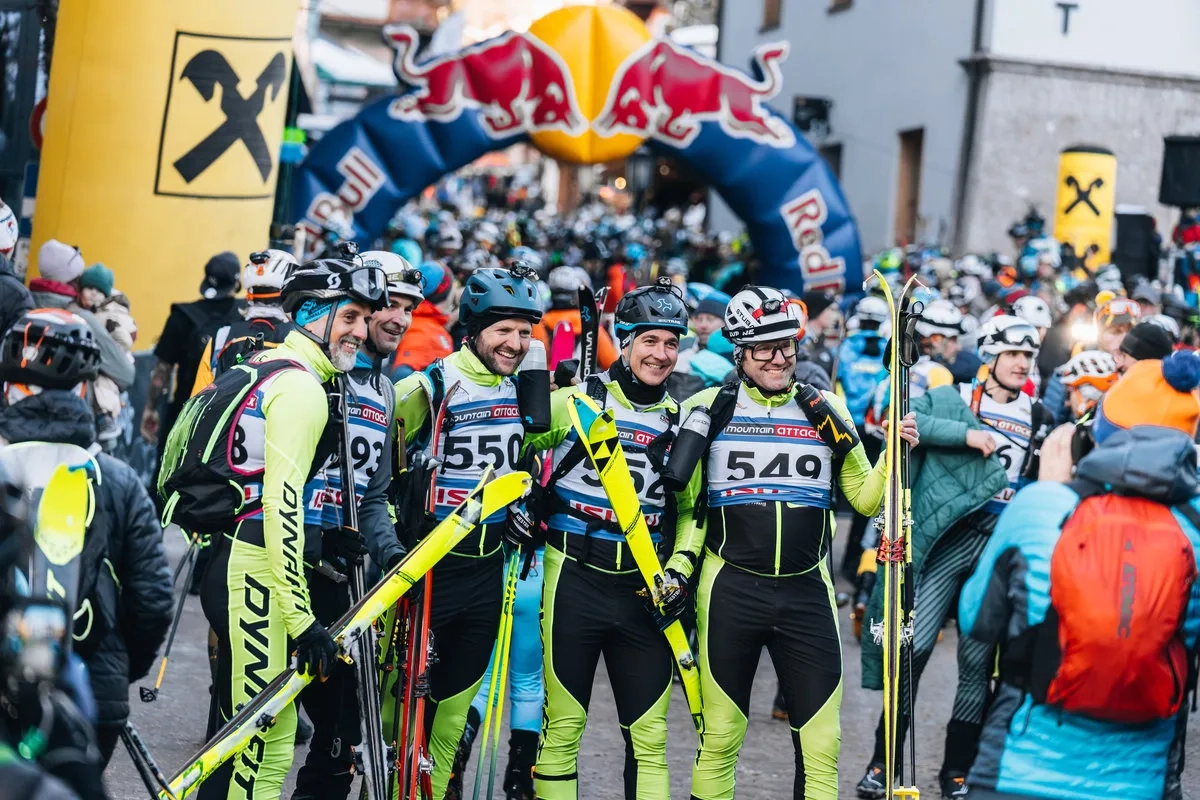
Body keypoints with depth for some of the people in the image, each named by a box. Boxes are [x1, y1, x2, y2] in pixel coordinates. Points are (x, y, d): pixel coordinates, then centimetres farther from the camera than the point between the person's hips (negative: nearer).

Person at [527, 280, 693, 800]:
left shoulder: (681, 422, 10)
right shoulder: (577, 401, -2)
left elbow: (689, 506, 17)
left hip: (644, 590, 4)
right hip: (574, 580, -3)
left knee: (649, 736, 4)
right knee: (562, 726, 0)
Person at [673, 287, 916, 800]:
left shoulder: (826, 410, 7)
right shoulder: (708, 409, 2)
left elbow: (865, 499, 11)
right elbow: (688, 504, 8)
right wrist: (679, 565, -5)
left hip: (807, 592, 2)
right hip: (730, 589, -1)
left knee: (821, 746, 0)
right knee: (719, 740, 4)